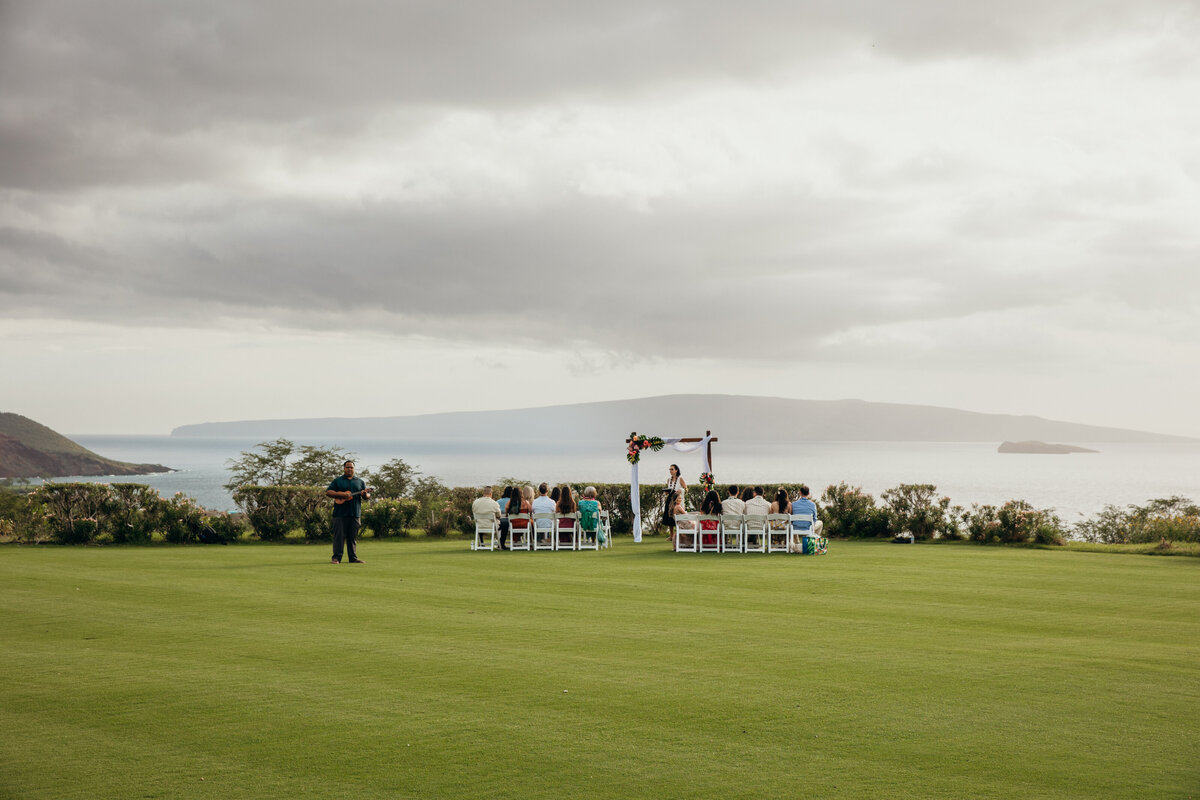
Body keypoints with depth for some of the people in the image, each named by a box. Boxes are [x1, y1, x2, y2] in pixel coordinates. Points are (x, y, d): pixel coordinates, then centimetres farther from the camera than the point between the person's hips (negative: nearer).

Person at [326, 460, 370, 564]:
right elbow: (328, 492, 1)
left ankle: (353, 557, 8)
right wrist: (340, 495, -14)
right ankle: (336, 557, -3)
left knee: (353, 537, 5)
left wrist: (365, 494, -10)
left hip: (355, 514, 3)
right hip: (340, 513, -3)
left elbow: (368, 496, 15)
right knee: (339, 536, -5)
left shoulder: (360, 482, 17)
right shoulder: (337, 480, 9)